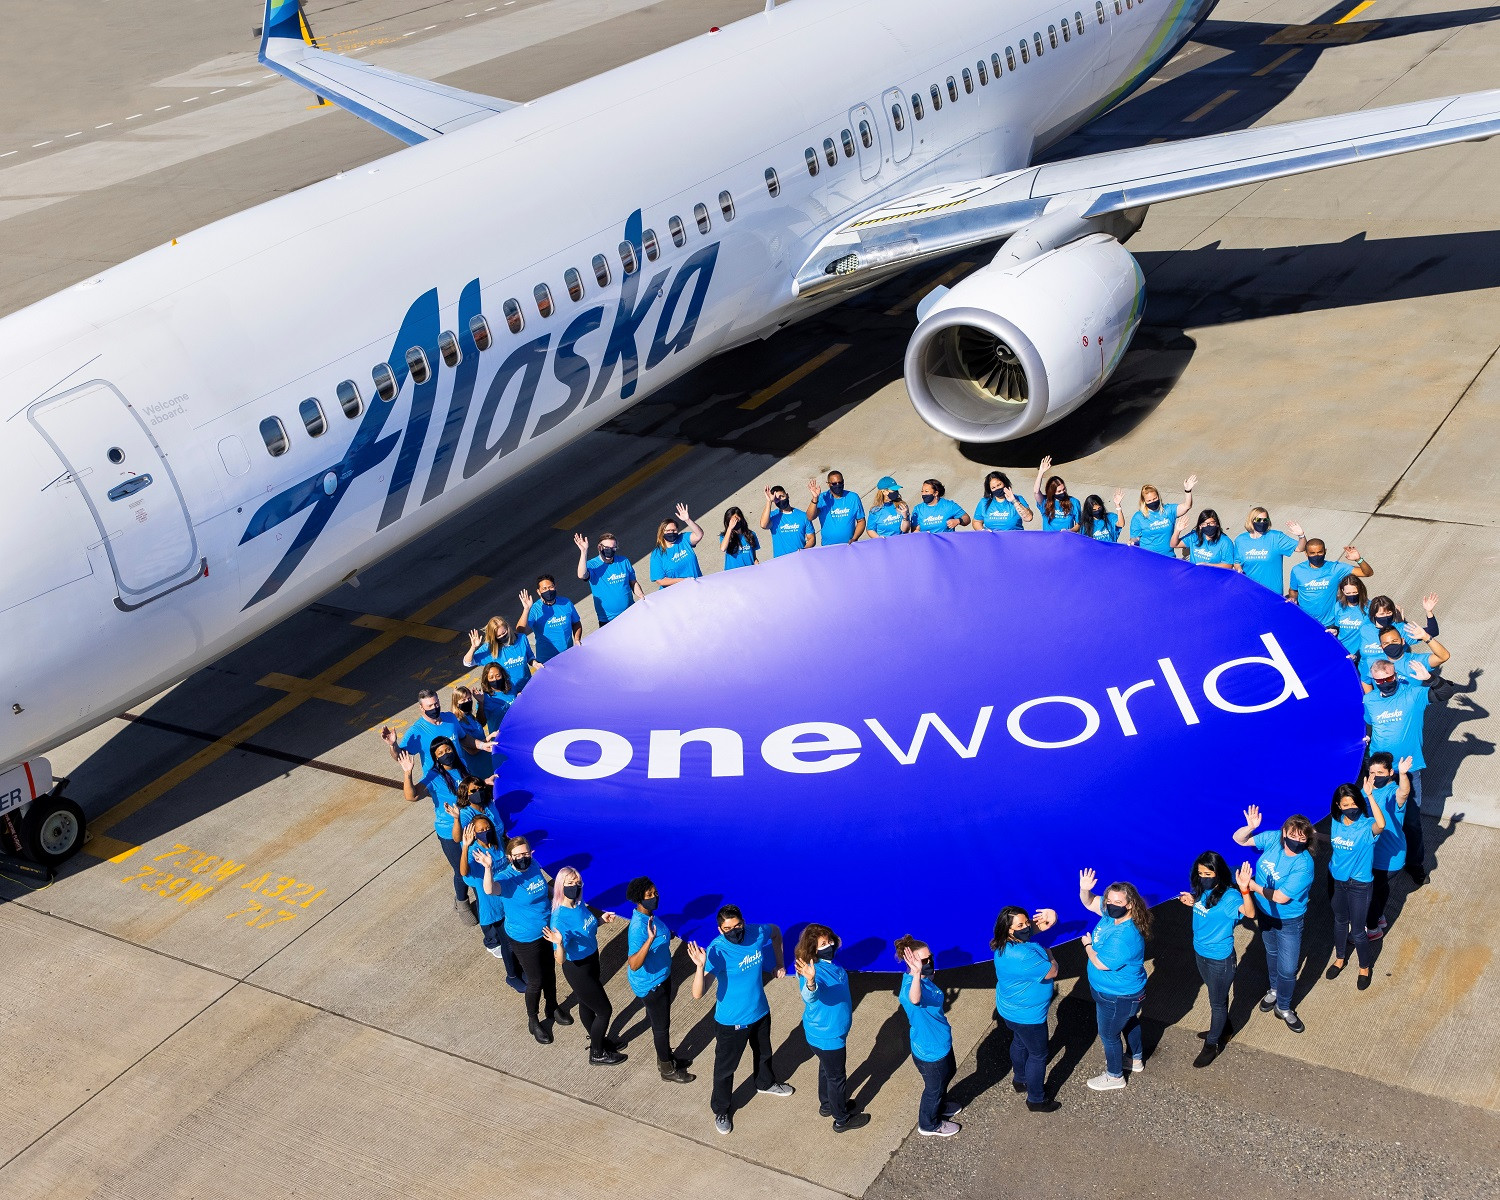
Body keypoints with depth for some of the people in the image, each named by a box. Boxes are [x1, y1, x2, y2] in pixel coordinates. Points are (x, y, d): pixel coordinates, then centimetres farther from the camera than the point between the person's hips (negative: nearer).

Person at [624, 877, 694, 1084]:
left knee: (662, 1021, 26)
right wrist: (650, 939, -53)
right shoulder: (638, 927, -35)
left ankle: (665, 1058, 47)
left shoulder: (649, 915, -6)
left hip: (661, 977, 9)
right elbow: (633, 965, -44)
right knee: (661, 1025, 11)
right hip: (650, 985, -9)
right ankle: (668, 1071, 30)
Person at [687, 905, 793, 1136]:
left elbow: (775, 930, 8)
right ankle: (720, 1111, 39)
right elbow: (698, 994, -40)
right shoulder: (716, 951, -34)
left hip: (760, 1012, 5)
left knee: (763, 1051, 32)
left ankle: (765, 1084, 62)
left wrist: (779, 962, 2)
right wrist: (700, 966, -56)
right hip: (731, 1022, -5)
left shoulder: (757, 933, -20)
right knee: (725, 1067, 14)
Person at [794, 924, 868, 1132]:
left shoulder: (830, 963, -8)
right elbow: (810, 996, -56)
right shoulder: (814, 971, -35)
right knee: (837, 1076, 11)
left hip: (831, 1031, 8)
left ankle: (827, 1105, 52)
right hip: (826, 1036, -8)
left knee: (827, 1068, 29)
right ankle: (842, 1119, 31)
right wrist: (810, 982, -74)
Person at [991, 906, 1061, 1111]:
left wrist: (1050, 917, -20)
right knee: (1038, 1055, 12)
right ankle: (1036, 1100, 31)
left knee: (1019, 1043, 31)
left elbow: (1036, 925, 4)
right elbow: (1052, 971, -29)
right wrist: (1049, 956, -6)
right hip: (1027, 1015, -9)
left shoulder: (1012, 940, -12)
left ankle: (1020, 1080, 55)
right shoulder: (1021, 956, -40)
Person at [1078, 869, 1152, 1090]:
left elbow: (1100, 963, -32)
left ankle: (1114, 1077, 36)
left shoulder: (1124, 938, -41)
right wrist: (1084, 890, -23)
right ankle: (1136, 1060, 55)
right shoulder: (1112, 912, -15)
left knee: (1109, 1035, 14)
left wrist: (1087, 944, -15)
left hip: (1118, 998, -9)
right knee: (1129, 1022, 31)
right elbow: (1089, 903, -1)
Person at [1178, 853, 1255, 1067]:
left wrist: (1244, 889, -62)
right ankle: (1223, 1028, 52)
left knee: (1217, 1002, 14)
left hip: (1219, 958, -7)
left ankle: (1212, 1044, 33)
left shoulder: (1228, 896, -30)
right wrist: (1192, 902, -8)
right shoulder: (1203, 890, -8)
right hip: (1200, 952, 7)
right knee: (1216, 995, 29)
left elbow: (1249, 913, -47)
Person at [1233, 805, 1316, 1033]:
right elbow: (1239, 839, -11)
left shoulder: (1304, 866, -34)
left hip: (1289, 922, -5)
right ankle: (1275, 990, 54)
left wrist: (1254, 887, -24)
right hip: (1264, 913, 5)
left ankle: (1283, 1007, 33)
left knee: (1287, 969, 7)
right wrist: (1250, 827, -31)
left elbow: (1280, 897, -33)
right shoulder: (1273, 839, -20)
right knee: (1271, 953, 29)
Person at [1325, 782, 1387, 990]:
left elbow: (1381, 824, -51)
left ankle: (1365, 967, 36)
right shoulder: (1336, 822, -9)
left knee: (1357, 931, 9)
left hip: (1359, 885, -5)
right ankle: (1339, 959, 49)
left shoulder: (1367, 826, -26)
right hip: (1336, 879, 5)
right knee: (1340, 921, 26)